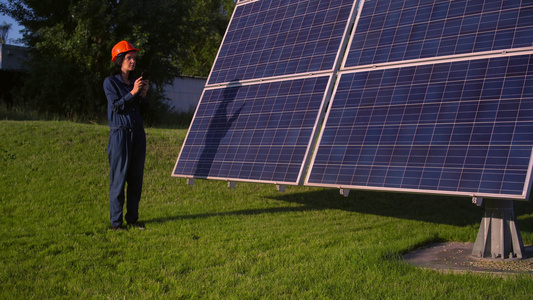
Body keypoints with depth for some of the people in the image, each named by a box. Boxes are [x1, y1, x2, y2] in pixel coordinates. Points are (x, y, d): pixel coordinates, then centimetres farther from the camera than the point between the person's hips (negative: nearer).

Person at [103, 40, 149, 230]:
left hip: (138, 133, 6)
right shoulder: (110, 82, -2)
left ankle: (133, 218, 16)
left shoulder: (135, 82, 14)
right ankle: (116, 221, 4)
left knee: (136, 178, 7)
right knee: (118, 179, -4)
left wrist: (143, 94, 0)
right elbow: (116, 106, -11)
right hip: (120, 133, -6)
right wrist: (133, 92, -16)